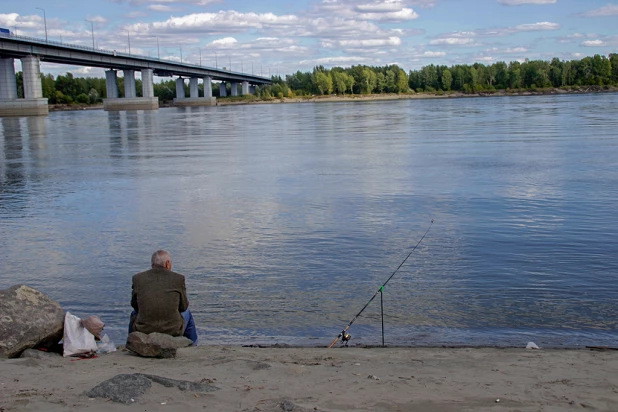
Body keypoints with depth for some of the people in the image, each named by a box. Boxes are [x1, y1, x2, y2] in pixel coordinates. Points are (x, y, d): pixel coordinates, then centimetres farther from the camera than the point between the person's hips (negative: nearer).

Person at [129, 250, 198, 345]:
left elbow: (134, 304, 11)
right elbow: (183, 307, 5)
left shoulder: (138, 278, -1)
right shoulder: (178, 278, -5)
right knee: (186, 312, 34)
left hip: (143, 330, 1)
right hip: (172, 331, -1)